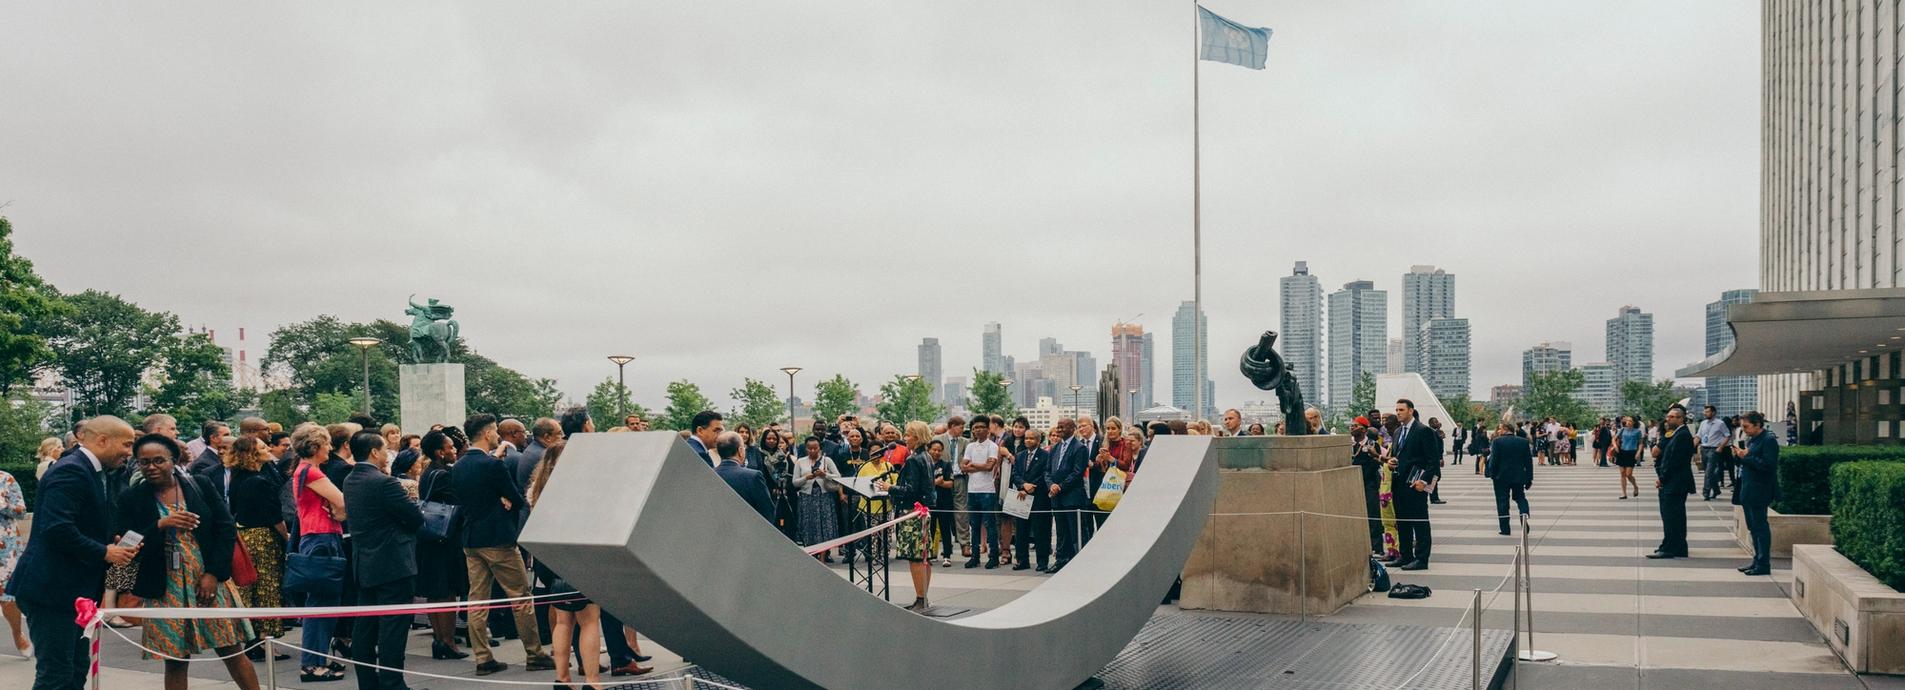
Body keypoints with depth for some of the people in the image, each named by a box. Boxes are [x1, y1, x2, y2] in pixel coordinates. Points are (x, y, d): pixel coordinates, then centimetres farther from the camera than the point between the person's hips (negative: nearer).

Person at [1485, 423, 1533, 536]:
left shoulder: (1497, 441, -10)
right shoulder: (1524, 442, 2)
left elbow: (1493, 460, -12)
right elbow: (1529, 462, 4)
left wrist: (1492, 474, -1)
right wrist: (1529, 478, 10)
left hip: (1501, 477, -3)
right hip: (1519, 477, 3)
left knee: (1502, 501, 3)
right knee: (1520, 498, 17)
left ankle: (1505, 528, 4)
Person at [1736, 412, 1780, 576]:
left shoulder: (1768, 440, -12)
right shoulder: (1751, 440, 15)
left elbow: (1768, 464, -21)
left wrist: (1746, 457, -21)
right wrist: (1739, 457, 3)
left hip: (1759, 492, -9)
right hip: (1748, 491, 9)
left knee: (1760, 527, -5)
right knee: (1753, 527, 13)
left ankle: (1763, 565, -1)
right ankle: (1757, 561, 21)